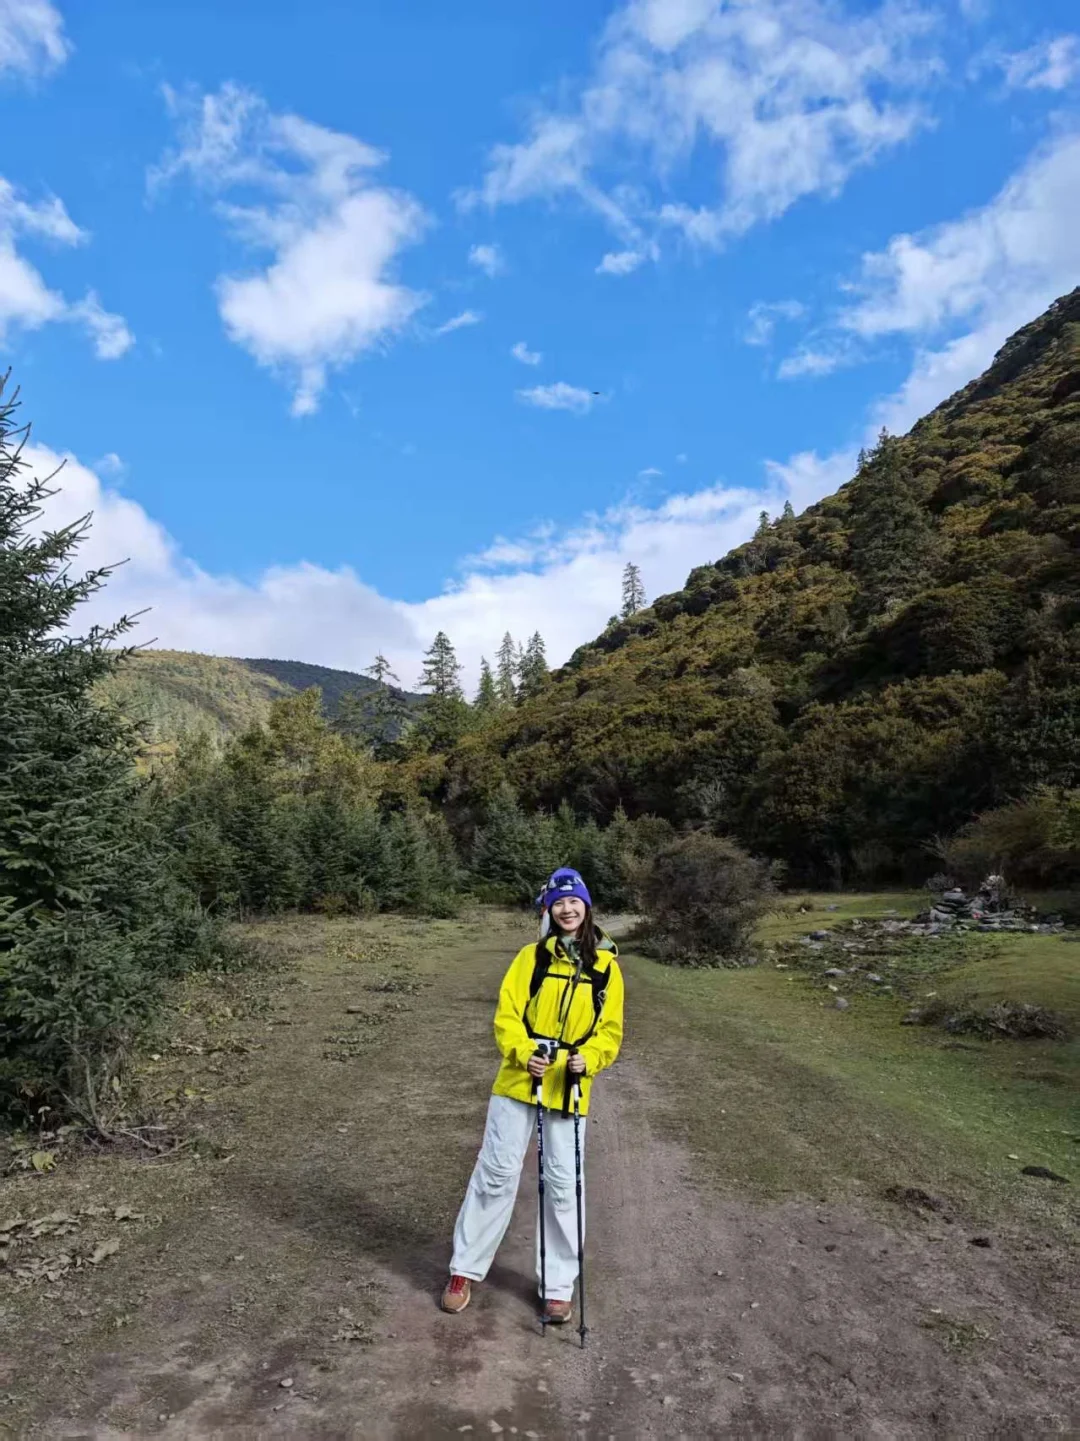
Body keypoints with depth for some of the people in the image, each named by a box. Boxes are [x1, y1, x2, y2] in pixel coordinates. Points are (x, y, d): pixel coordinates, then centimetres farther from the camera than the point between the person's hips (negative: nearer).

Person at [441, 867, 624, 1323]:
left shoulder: (606, 966, 1)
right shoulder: (531, 956, -1)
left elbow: (610, 1030, 3)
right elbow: (506, 1016, -3)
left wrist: (588, 1059, -16)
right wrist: (523, 1053, -21)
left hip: (569, 1089, 1)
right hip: (518, 1081, 0)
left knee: (562, 1185, 7)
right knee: (496, 1173, 5)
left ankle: (559, 1286, 24)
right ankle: (465, 1270, 23)